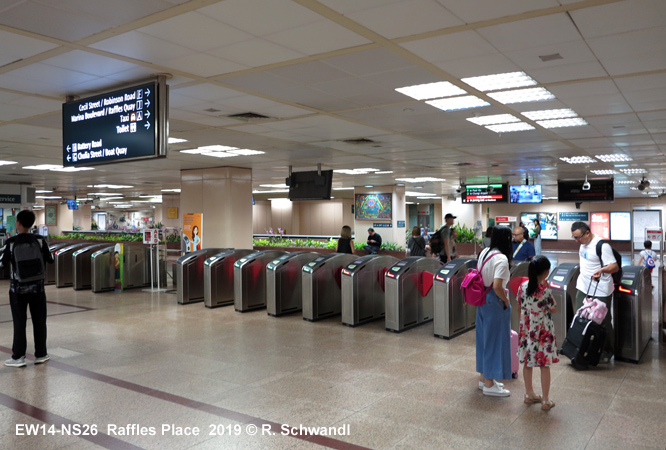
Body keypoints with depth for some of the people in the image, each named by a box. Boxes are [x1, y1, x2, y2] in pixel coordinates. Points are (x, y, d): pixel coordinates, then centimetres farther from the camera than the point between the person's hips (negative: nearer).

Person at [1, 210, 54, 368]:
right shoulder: (40, 240, -7)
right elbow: (50, 259, -1)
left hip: (18, 288, -1)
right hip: (37, 287, 1)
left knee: (19, 323, 6)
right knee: (39, 321, 10)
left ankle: (18, 357, 11)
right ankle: (40, 354, 17)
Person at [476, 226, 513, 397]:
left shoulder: (484, 253, 6)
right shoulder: (501, 259, -20)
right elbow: (497, 286, -27)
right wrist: (506, 301, -11)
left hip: (482, 301, 9)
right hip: (495, 303, -9)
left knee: (484, 337, 17)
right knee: (495, 340, 2)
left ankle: (484, 378, 31)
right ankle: (489, 385, 11)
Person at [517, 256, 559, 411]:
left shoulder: (523, 287, -7)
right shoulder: (545, 291, -21)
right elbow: (554, 310, -6)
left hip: (527, 330, 5)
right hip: (543, 332, -5)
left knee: (528, 363, 17)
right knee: (544, 366, 6)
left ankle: (529, 394, 31)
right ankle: (546, 401, 15)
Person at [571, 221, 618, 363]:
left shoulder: (602, 245, -20)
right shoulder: (583, 243, 6)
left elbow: (615, 267, -23)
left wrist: (601, 270, -41)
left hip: (600, 291, -8)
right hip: (583, 288, 8)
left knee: (603, 321, 4)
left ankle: (607, 351, 20)